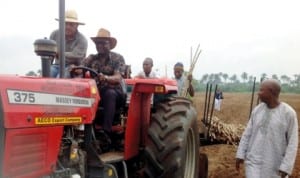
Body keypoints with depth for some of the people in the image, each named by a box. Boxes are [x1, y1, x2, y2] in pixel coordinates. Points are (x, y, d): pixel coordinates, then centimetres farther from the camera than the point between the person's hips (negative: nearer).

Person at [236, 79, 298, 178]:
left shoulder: (289, 113, -13)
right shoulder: (257, 110, 0)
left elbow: (292, 142, -12)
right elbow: (248, 133, 6)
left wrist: (286, 166, -17)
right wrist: (240, 154, 3)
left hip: (275, 164, -2)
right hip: (254, 160, 3)